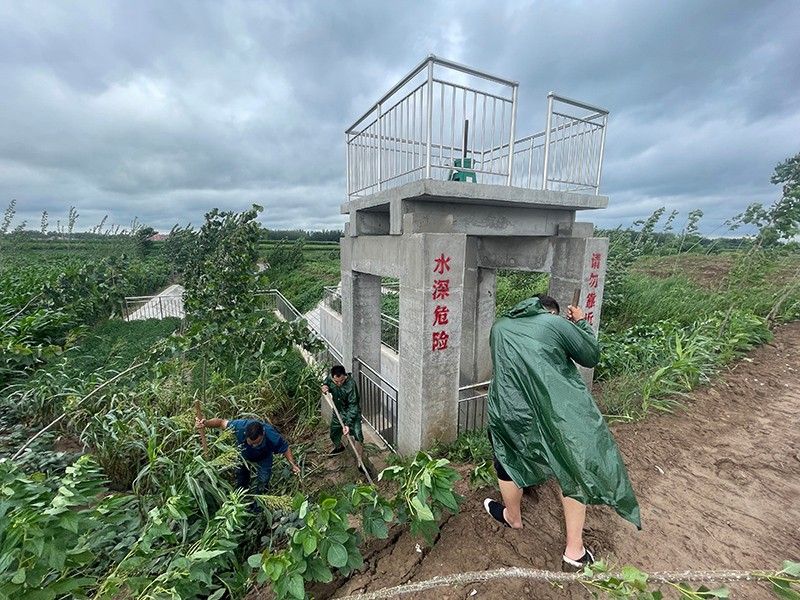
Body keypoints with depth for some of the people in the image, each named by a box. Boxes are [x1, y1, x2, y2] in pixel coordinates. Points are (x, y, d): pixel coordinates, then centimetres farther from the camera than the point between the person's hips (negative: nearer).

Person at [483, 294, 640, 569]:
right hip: (561, 412, -1)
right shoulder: (556, 323, 1)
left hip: (512, 413, 1)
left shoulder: (499, 327, 11)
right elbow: (592, 356, 11)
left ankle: (512, 517, 50)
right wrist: (581, 323, 25)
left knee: (508, 460, 28)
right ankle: (574, 550, 35)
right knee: (574, 471, 22)